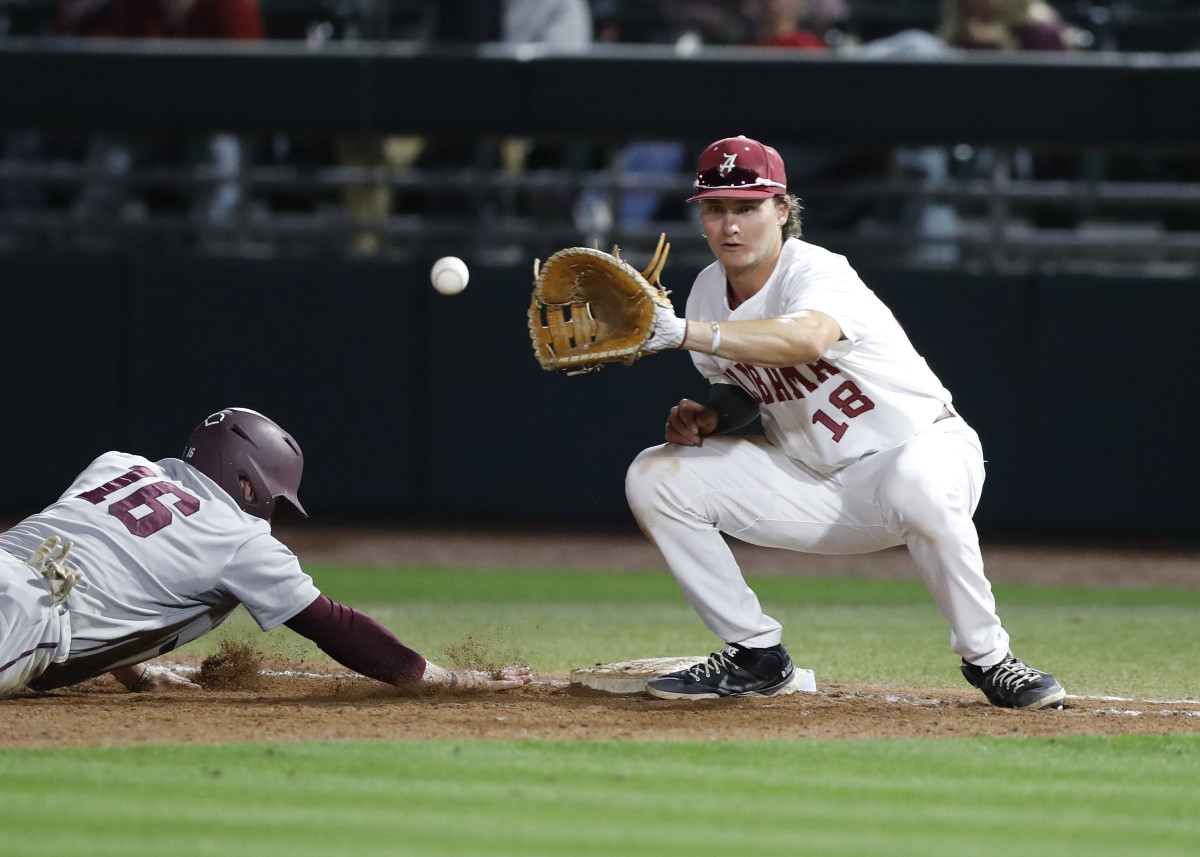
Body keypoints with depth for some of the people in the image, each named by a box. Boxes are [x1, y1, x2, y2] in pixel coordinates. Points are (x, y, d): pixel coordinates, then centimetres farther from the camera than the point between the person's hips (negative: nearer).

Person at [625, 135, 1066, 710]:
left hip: (924, 448, -7)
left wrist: (686, 333, -57)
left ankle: (986, 658, -22)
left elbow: (806, 340, -49)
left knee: (916, 484, -43)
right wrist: (707, 418, -6)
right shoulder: (709, 291, 0)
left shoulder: (819, 274, -24)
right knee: (654, 478, -6)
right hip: (810, 482, 7)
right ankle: (757, 657, 3)